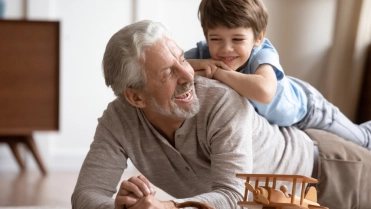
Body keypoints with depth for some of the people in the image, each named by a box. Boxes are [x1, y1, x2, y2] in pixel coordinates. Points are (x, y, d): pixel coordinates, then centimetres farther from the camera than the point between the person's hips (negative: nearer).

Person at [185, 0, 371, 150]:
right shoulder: (203, 53, -32)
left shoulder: (263, 54, -45)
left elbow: (264, 91, -67)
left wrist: (218, 72, -56)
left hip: (304, 106, -4)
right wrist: (195, 65, -51)